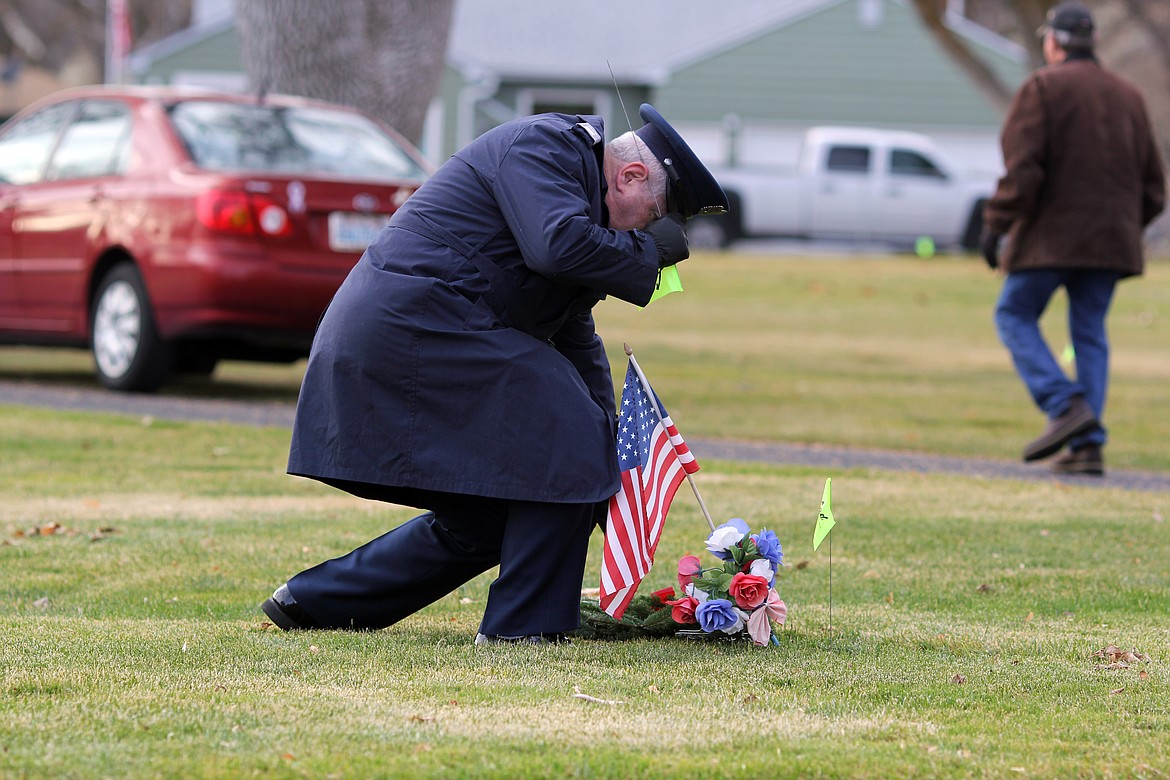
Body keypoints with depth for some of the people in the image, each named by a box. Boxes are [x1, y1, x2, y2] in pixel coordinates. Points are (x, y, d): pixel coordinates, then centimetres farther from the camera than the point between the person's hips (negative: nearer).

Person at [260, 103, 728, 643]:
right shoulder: (546, 145, -6)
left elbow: (577, 340, 29)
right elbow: (557, 245, -26)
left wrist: (609, 463, 27)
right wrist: (648, 250, -8)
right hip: (412, 325, -11)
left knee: (483, 522, 14)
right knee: (565, 438, -13)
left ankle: (312, 599, 22)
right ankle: (523, 627, -7)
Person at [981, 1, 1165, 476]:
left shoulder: (1043, 88, -5)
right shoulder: (1126, 97, 13)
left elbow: (1022, 168, -16)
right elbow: (1152, 184, 14)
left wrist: (996, 223, -12)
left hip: (1052, 234, -5)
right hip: (1110, 239, 5)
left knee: (1015, 316, 6)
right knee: (1090, 334, 8)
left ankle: (1066, 406, -13)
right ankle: (1087, 446, -1)